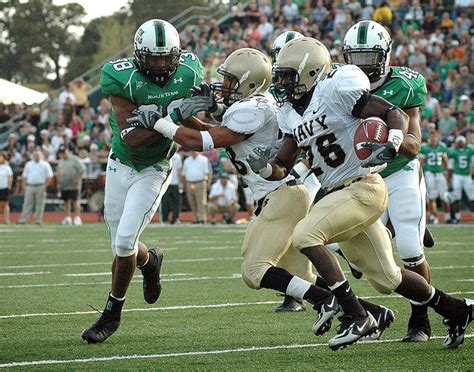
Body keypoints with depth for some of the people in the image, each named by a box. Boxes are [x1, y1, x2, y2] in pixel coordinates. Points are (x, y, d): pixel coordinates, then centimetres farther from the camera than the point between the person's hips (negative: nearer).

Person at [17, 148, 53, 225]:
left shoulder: (45, 164, 3)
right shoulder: (28, 164, 12)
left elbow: (49, 177, 1)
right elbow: (24, 176, 14)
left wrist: (45, 186, -6)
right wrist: (26, 184, 3)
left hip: (40, 187, -2)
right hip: (30, 186, 2)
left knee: (39, 204, -2)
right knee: (27, 204, 0)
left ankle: (38, 220, 2)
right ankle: (23, 220, -1)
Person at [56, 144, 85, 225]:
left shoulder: (74, 159, -4)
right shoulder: (60, 161, 17)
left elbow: (82, 169, -9)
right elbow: (57, 173, 25)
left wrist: (78, 179, -14)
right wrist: (58, 183, 16)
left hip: (73, 185, -7)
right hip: (64, 185, 7)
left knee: (75, 200, -10)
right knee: (66, 201, 7)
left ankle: (77, 218, -11)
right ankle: (67, 218, 11)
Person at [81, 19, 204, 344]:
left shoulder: (188, 72, -15)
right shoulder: (123, 78, -24)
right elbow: (131, 138, -28)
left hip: (155, 170, -1)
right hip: (121, 165, 1)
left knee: (124, 241, -12)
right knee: (122, 245, 8)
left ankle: (112, 314, 6)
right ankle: (150, 261, 45)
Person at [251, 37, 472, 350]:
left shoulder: (337, 89, -13)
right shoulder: (294, 115, 12)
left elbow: (396, 115, -14)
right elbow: (281, 168, 12)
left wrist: (392, 146, -33)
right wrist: (263, 167, -10)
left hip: (363, 188, -9)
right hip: (340, 194, 9)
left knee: (305, 235, -24)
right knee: (387, 279, 14)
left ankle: (354, 315, -19)